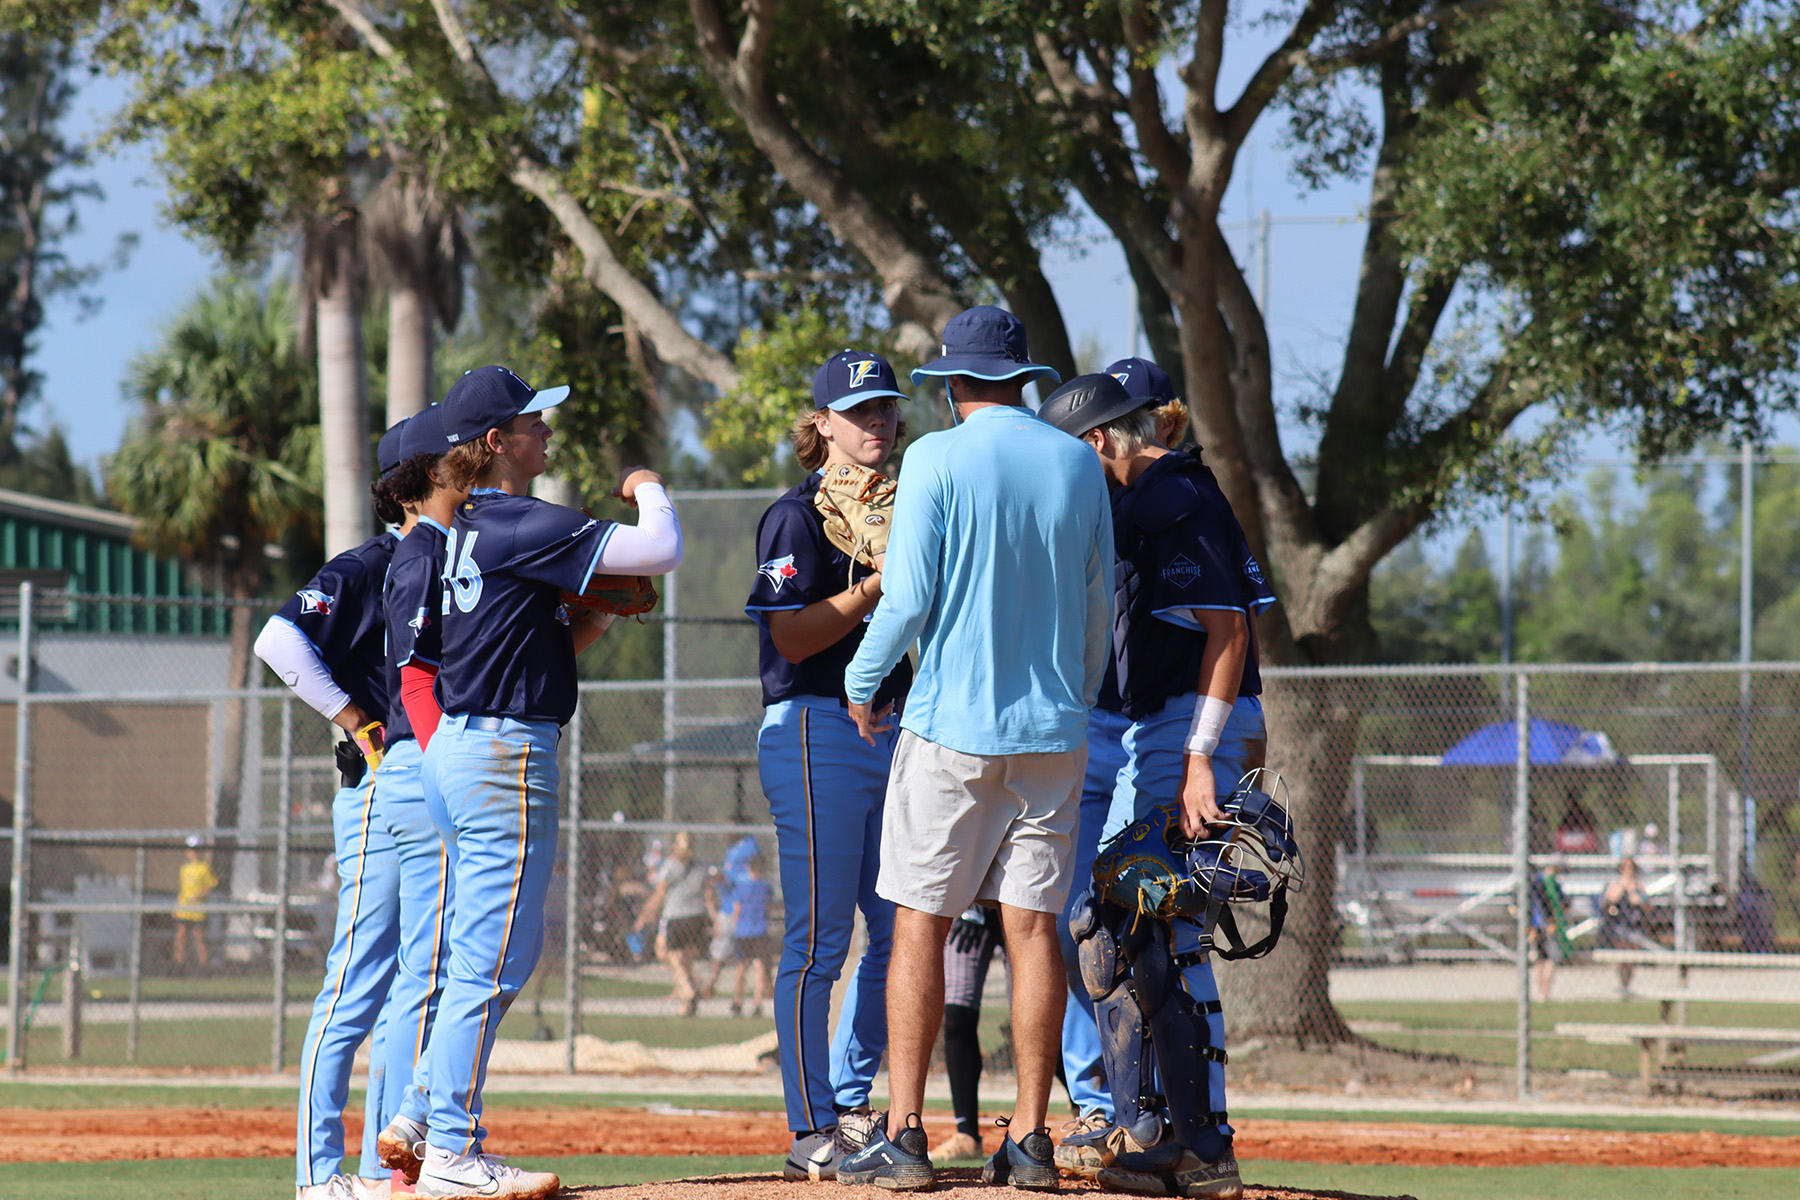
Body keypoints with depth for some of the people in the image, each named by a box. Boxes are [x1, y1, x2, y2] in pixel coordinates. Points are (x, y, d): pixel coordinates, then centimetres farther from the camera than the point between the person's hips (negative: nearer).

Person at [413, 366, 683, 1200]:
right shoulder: (520, 525, -13)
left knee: (498, 952, 16)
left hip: (453, 750, 10)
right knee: (491, 959, -6)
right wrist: (647, 489, 2)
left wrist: (605, 611, 10)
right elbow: (660, 550, -17)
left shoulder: (466, 533, 15)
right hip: (505, 755, -10)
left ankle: (427, 1123, 18)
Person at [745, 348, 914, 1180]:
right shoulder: (800, 514, -7)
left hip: (889, 730, 8)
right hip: (816, 733, -8)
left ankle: (849, 1108, 21)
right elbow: (792, 636, -16)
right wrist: (879, 584, -20)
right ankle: (811, 1135, -3)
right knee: (818, 939, -6)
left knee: (900, 929, 9)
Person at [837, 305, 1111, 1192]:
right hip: (1052, 731, 4)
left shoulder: (938, 459, -7)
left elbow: (908, 596, -11)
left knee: (920, 923, 0)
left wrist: (862, 685, 4)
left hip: (952, 722, -4)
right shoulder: (1078, 464, 7)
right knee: (1033, 925, 5)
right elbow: (1099, 603, 12)